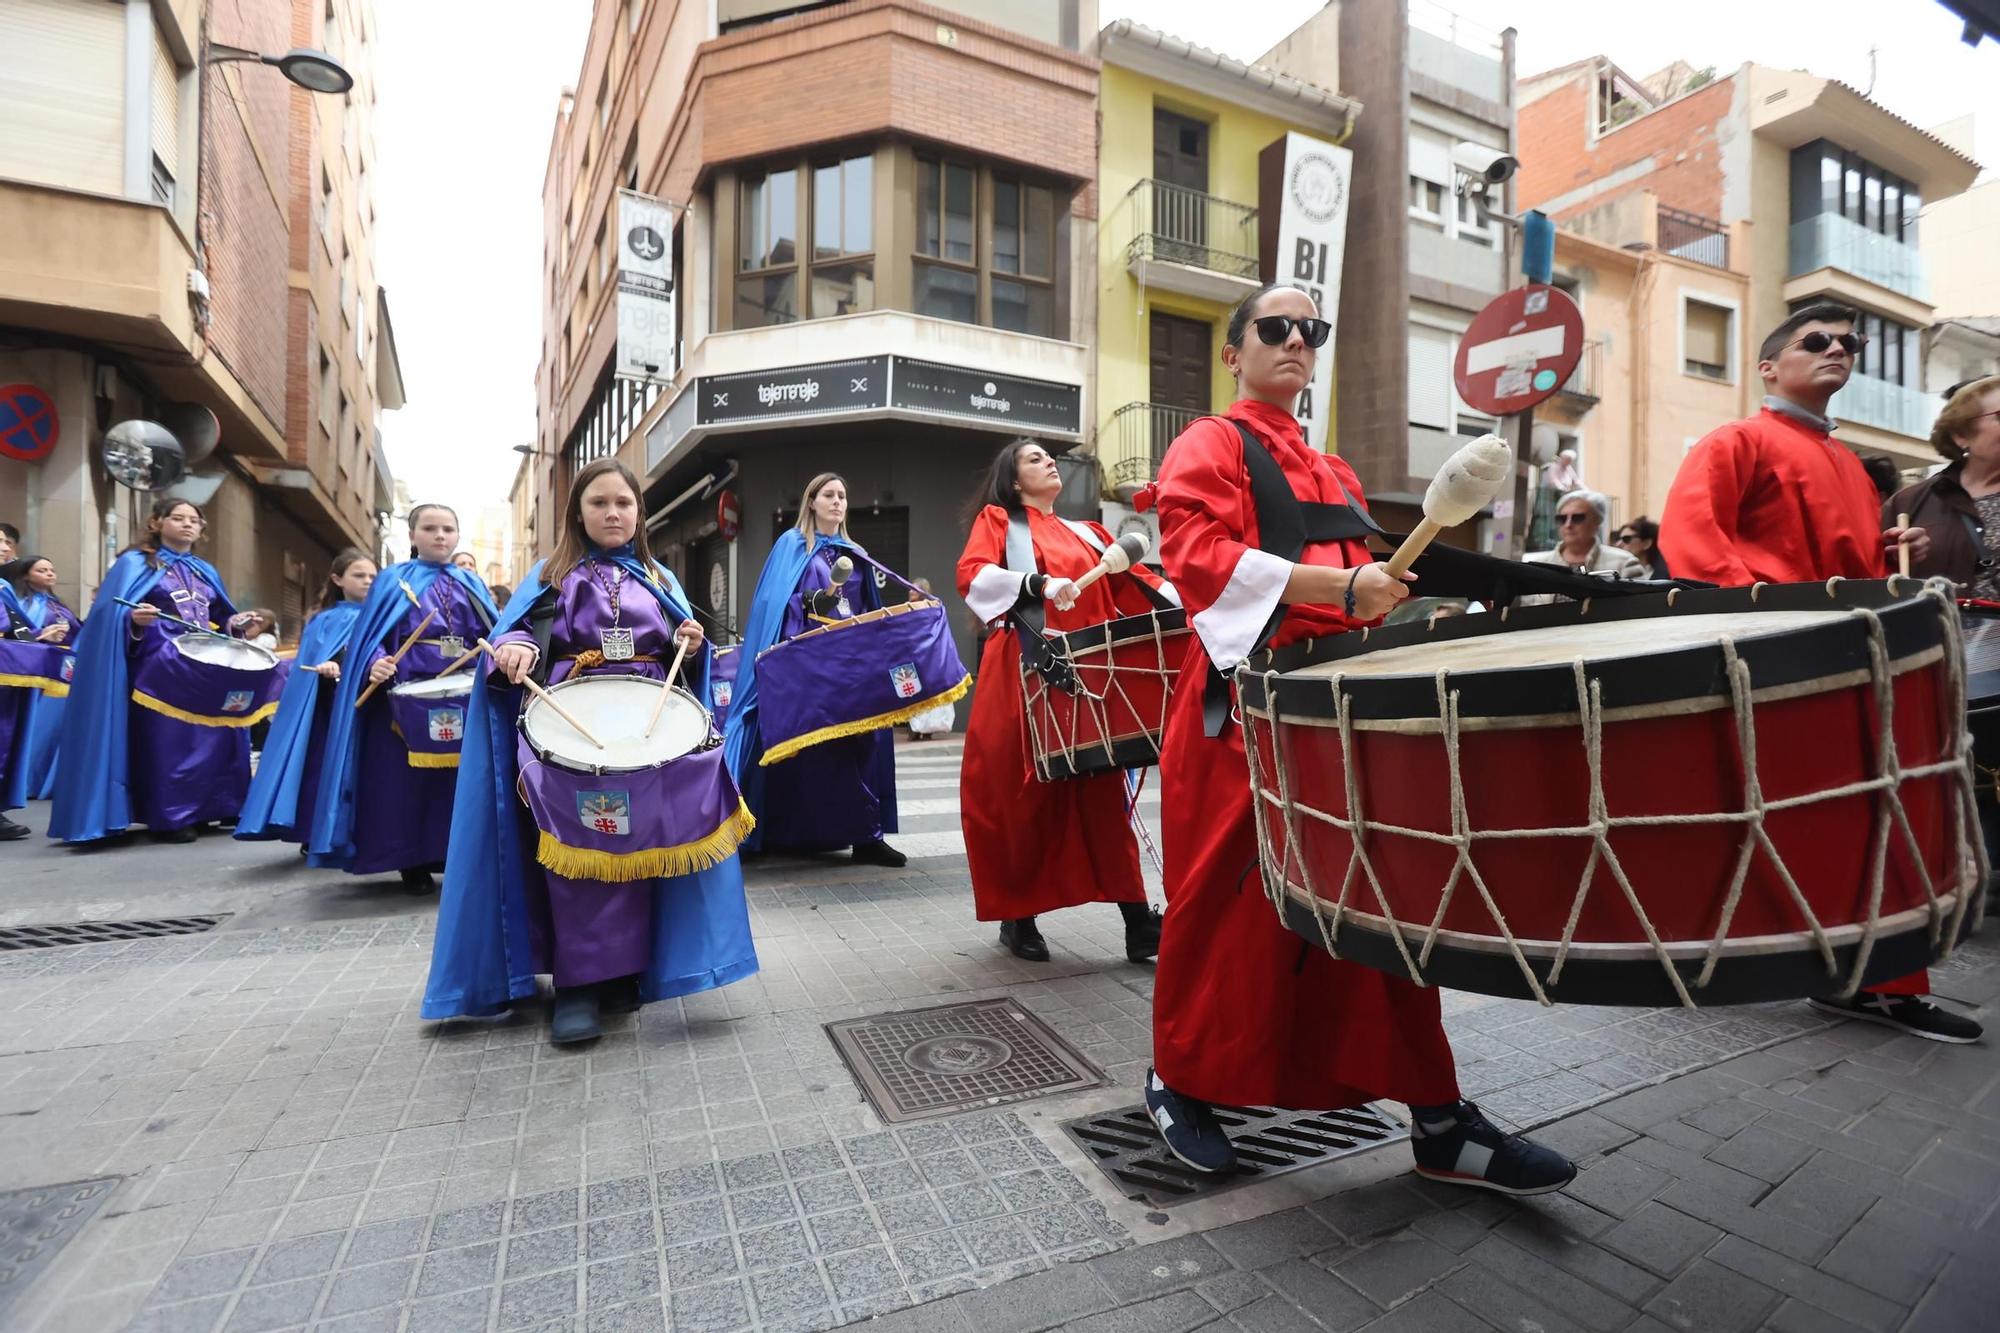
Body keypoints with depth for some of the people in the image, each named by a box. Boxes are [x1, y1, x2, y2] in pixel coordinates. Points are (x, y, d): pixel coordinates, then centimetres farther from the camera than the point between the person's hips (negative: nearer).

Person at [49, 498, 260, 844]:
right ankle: (167, 817, 0)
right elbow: (114, 615, -8)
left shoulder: (205, 571, 18)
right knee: (165, 737, -7)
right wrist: (135, 620, -28)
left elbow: (221, 617, 23)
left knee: (211, 733, 5)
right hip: (159, 663, -6)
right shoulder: (135, 563, 1)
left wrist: (235, 623, 2)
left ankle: (200, 809, 14)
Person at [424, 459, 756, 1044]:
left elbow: (680, 659, 17)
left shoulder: (659, 579, 19)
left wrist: (691, 645, -6)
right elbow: (521, 628, 0)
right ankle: (577, 983, -9)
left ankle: (624, 971, 8)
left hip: (646, 720, 2)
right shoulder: (552, 575, 14)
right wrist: (517, 647, -23)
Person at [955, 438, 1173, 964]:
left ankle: (1137, 920, 2)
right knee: (1023, 790, 1)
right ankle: (1017, 915, 16)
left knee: (1102, 791, 1)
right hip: (1024, 674, -4)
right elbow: (972, 575, -9)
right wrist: (1039, 582, -24)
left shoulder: (1084, 533, 24)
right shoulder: (997, 520, 9)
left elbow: (1133, 578, 15)